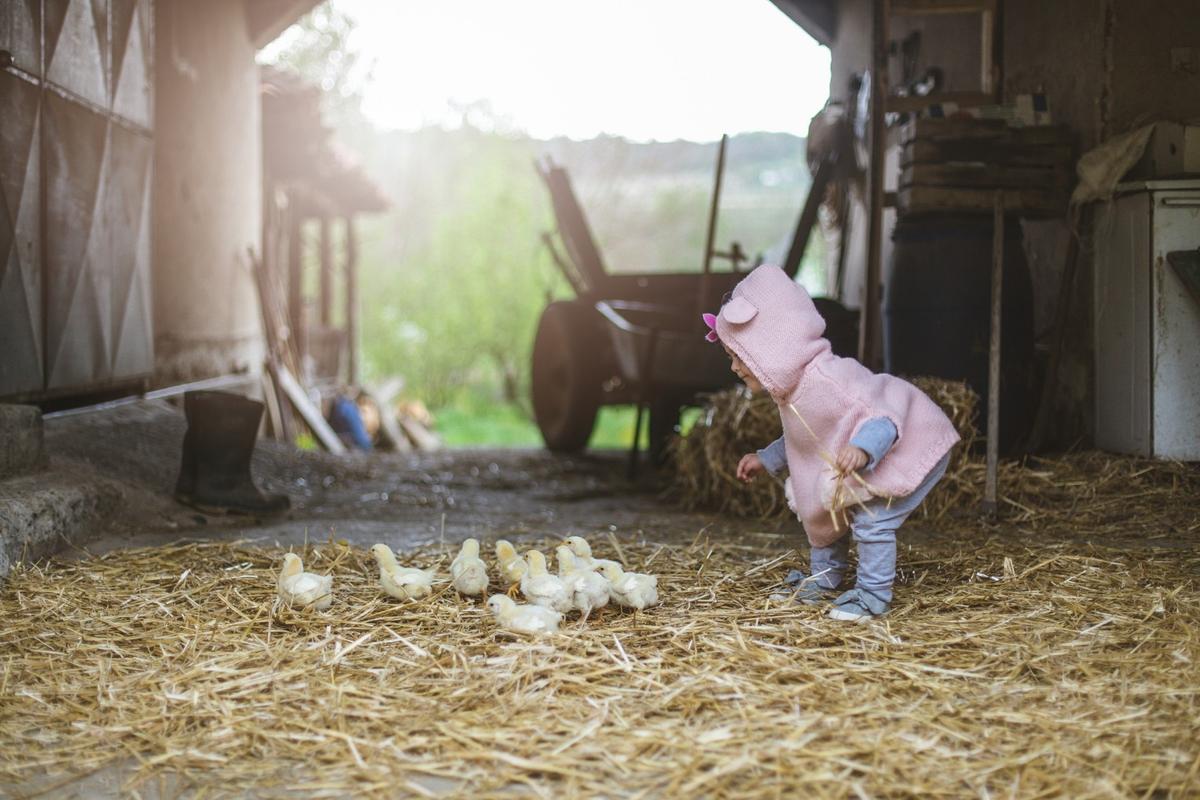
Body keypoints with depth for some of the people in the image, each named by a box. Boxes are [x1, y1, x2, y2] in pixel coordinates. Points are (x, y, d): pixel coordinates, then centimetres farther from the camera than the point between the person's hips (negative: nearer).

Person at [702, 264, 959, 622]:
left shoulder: (830, 381, -37)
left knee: (871, 518, -21)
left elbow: (883, 418, -41)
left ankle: (872, 598, -7)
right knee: (827, 509, 16)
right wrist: (766, 459, 17)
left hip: (913, 447, -10)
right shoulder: (791, 388, -4)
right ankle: (822, 582, 31)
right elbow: (800, 440, 15)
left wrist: (862, 449, -59)